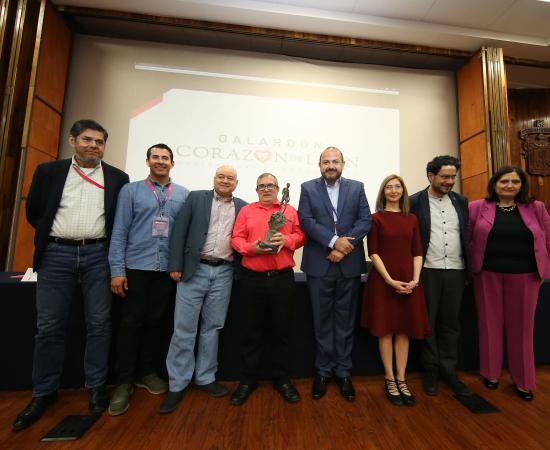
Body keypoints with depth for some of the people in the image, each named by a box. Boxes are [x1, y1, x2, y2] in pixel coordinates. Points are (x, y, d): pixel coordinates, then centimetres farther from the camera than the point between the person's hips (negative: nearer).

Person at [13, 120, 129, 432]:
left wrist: (111, 246, 5)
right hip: (56, 254, 1)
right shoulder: (49, 171, 8)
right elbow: (33, 210, 14)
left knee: (99, 323, 5)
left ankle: (97, 386, 21)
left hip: (98, 256, -1)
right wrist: (50, 238, 11)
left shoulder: (118, 178, 5)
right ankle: (45, 392, 26)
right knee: (49, 326, 8)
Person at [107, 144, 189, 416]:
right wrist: (117, 270, -7)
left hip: (168, 269, 2)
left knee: (155, 322, 12)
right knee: (131, 323, 5)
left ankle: (146, 373, 29)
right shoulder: (131, 191, 3)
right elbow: (119, 231, -1)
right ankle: (124, 381, 21)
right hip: (136, 267, -1)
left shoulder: (183, 195, 6)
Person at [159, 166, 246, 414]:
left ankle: (205, 377, 28)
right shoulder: (196, 198, 5)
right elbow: (179, 231, 0)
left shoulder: (242, 207, 9)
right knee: (184, 328, 4)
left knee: (212, 327, 12)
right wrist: (175, 265, -7)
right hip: (195, 269, -1)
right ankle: (177, 384, 20)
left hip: (224, 272, 2)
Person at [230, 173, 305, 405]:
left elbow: (300, 235, 6)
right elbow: (236, 239, 3)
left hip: (283, 278, 1)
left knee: (281, 330, 11)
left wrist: (286, 240, -14)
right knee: (251, 331, 10)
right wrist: (252, 247, -16)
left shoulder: (290, 211, 11)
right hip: (252, 278, 0)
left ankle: (282, 379, 29)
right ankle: (248, 379, 28)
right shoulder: (246, 211, 9)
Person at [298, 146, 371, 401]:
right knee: (322, 321, 10)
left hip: (349, 264, 1)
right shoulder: (308, 188, 5)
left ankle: (343, 372, 28)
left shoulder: (356, 188, 9)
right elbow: (306, 221, -7)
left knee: (345, 321, 11)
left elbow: (365, 221, 0)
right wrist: (334, 241, -17)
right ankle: (323, 371, 27)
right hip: (319, 264, -1)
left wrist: (345, 245, -13)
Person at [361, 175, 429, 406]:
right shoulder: (376, 218, -1)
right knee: (386, 330, 5)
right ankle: (390, 380, 19)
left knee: (404, 330, 10)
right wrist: (390, 280, -13)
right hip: (383, 280, -3)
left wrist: (415, 279, -6)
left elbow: (417, 252, 8)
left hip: (408, 281, 4)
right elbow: (373, 252, -6)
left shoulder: (412, 219, 11)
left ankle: (401, 379, 23)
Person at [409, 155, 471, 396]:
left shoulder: (461, 201, 10)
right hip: (428, 271, -4)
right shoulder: (415, 202, -4)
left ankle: (448, 370, 27)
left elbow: (467, 235, 12)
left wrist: (469, 268, 8)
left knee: (451, 322, 12)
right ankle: (430, 370, 24)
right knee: (428, 322, 7)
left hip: (455, 270, 4)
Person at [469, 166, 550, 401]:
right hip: (488, 275, -1)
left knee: (521, 328, 11)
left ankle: (523, 381, 28)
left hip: (524, 276, 2)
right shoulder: (477, 207, -1)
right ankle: (491, 373, 26)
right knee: (490, 324, 9)